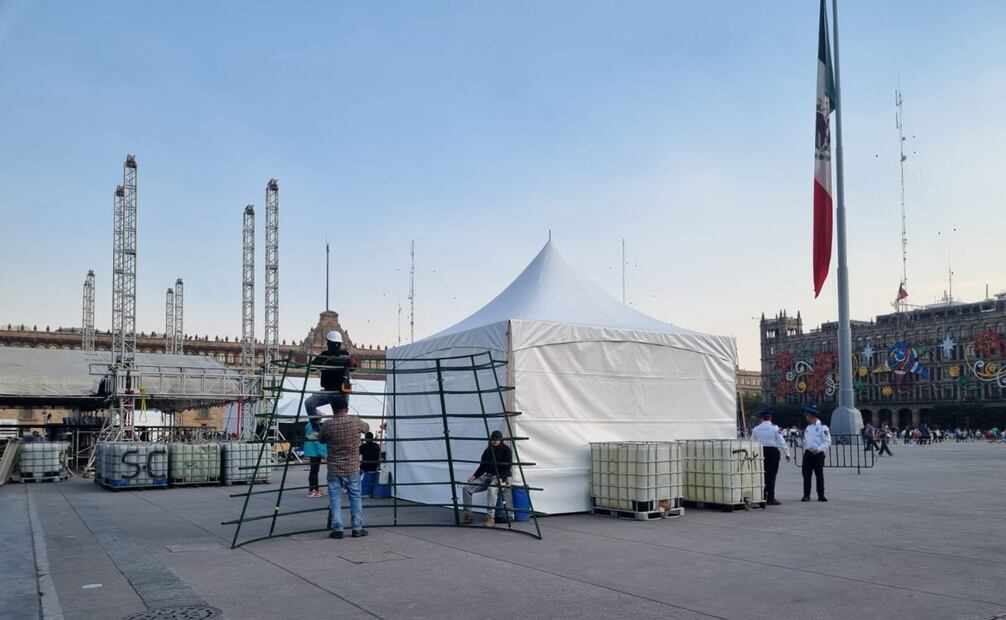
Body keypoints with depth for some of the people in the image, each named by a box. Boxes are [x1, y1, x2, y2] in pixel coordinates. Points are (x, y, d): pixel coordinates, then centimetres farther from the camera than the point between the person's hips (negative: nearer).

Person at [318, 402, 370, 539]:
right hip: (352, 468, 0)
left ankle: (337, 530, 7)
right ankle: (357, 528, 14)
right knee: (355, 497, 11)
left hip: (334, 469, 0)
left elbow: (321, 439, 9)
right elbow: (366, 428, 13)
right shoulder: (355, 421, -8)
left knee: (335, 498, 8)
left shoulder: (327, 424, -9)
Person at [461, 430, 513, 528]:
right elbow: (482, 466, 16)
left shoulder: (505, 450, -3)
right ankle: (467, 516, -5)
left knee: (491, 489, -40)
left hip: (501, 477, -6)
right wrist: (475, 476, -1)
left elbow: (508, 466, -10)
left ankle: (490, 518, -41)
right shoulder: (487, 451, 13)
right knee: (467, 488, -12)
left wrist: (501, 478, -26)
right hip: (487, 476, 6)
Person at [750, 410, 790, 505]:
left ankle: (762, 497, 16)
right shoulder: (775, 428, -6)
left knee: (762, 475, 13)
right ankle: (770, 498, -1)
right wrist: (787, 453, 0)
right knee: (771, 476, 0)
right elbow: (782, 442, -7)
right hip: (773, 452, -3)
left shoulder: (756, 429, 4)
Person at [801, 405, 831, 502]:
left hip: (818, 454, -6)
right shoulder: (808, 427, 17)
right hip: (808, 453, 6)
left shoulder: (822, 427, -5)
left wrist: (819, 449, -22)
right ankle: (806, 495, 5)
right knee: (806, 474, 1)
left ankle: (821, 495, 9)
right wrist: (805, 451, 11)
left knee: (819, 475, 0)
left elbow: (828, 441, -11)